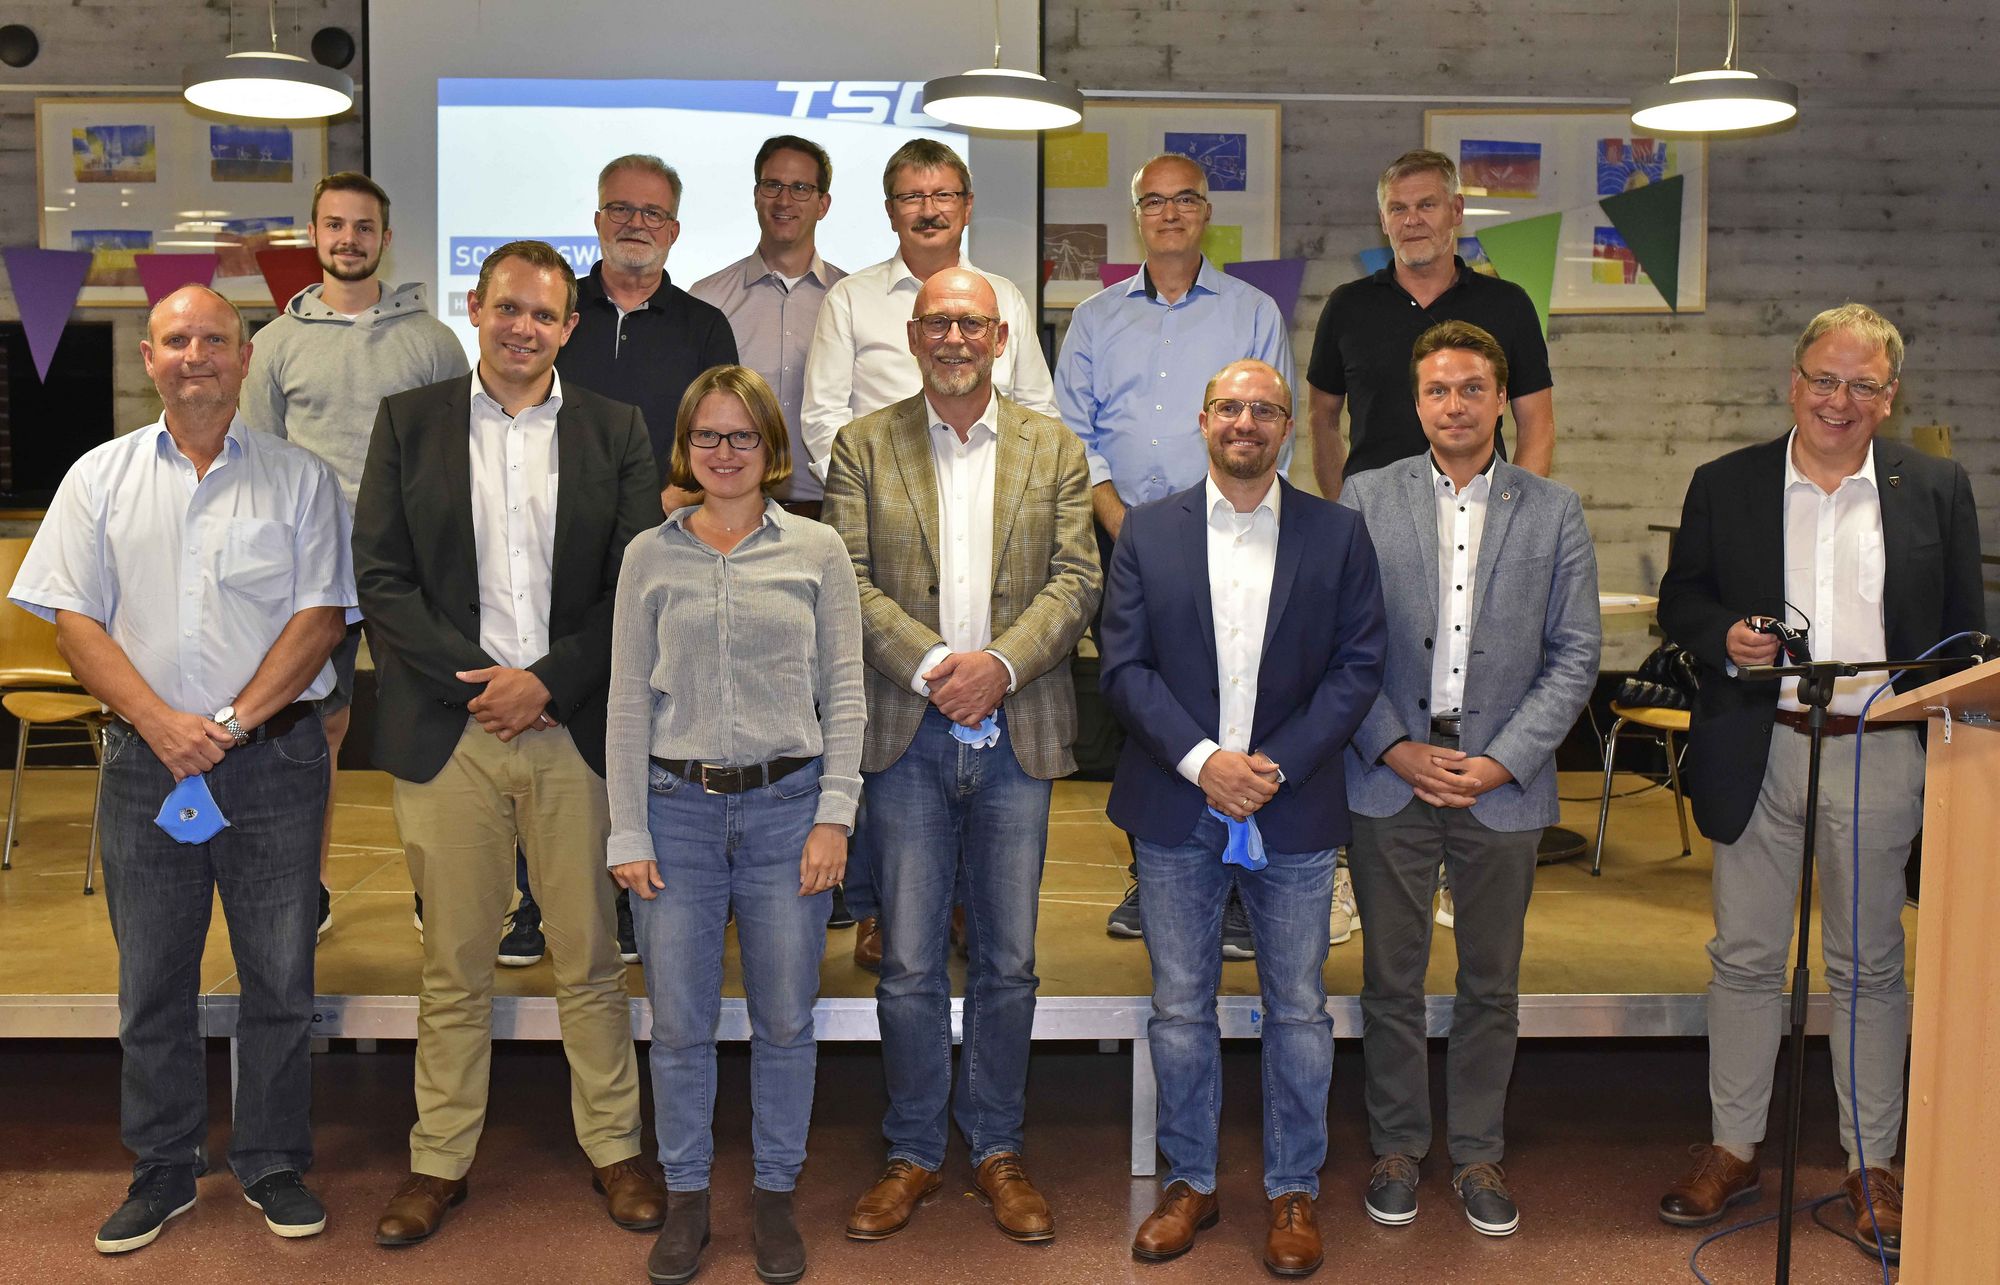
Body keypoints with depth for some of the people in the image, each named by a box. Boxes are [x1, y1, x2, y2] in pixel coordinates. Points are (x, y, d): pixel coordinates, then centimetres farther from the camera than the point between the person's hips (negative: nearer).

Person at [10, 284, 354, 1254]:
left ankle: (274, 1167, 19)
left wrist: (231, 721, -12)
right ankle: (163, 1171, 24)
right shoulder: (101, 478, 8)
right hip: (145, 761, 1)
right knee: (151, 980, 9)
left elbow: (321, 617, -3)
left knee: (279, 975, 4)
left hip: (275, 756, -1)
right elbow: (75, 623, 2)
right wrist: (160, 723, -11)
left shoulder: (299, 479, 4)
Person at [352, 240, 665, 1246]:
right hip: (447, 729, 0)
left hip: (574, 727, 0)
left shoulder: (615, 432, 6)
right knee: (452, 965, 9)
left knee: (591, 958, 8)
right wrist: (476, 677, -9)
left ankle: (615, 1146, 23)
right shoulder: (409, 421, 6)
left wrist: (547, 680, -9)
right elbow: (379, 575, 0)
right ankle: (439, 1161, 23)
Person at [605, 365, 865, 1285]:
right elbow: (629, 700, 4)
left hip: (787, 805, 0)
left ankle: (775, 1194, 25)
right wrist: (628, 834, 0)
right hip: (678, 805, 1)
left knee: (785, 1020, 8)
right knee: (680, 1023, 7)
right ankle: (686, 1198, 24)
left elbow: (844, 693, 3)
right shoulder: (650, 556, 5)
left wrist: (834, 815, -5)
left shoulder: (817, 552, 3)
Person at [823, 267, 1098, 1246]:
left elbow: (1076, 580, 0)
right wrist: (927, 664, -16)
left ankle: (997, 1150, 24)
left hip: (1016, 733, 1)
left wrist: (1000, 662, -16)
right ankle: (912, 1154, 21)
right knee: (909, 964, 5)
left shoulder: (1056, 450, 8)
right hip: (907, 734, -1)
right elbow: (847, 579, -3)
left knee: (1008, 960, 9)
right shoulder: (863, 444, 5)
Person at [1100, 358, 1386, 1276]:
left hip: (1292, 812, 0)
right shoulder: (1147, 531, 4)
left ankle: (1293, 1193, 24)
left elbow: (1357, 667, -2)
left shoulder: (1338, 536, 2)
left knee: (1298, 1011, 8)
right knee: (1179, 1009, 10)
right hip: (1176, 809, 1)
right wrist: (1201, 761, -14)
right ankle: (1190, 1183, 27)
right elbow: (1125, 666, -2)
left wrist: (1276, 765, -13)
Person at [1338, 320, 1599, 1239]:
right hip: (1390, 775, 0)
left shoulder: (1553, 511, 4)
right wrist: (1395, 748, -9)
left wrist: (1502, 760, -8)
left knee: (1491, 983, 10)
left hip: (1503, 782, 1)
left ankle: (1477, 1153, 26)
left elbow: (1576, 656, 2)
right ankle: (1397, 1147, 24)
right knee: (1391, 979, 8)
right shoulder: (1366, 499, 3)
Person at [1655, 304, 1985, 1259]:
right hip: (1759, 751, 1)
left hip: (1879, 757, 0)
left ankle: (1870, 1164, 23)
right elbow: (1679, 600, 9)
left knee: (1868, 966, 10)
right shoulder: (1724, 487, 4)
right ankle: (1733, 1150, 21)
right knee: (1745, 958, 8)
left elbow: (1965, 630, 6)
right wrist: (1722, 638, -13)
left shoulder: (1936, 490, 4)